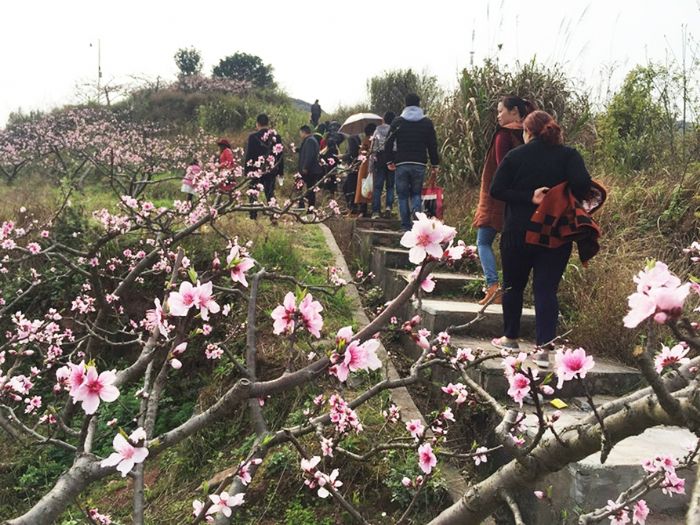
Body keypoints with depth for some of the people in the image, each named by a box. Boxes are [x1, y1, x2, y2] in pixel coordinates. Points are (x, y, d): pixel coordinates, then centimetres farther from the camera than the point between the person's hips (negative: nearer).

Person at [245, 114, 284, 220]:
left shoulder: (253, 136, -8)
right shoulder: (276, 136, 0)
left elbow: (248, 155, -6)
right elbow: (280, 154, 3)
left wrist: (247, 171, 0)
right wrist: (280, 171, 9)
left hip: (256, 171, -2)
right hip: (271, 171, 3)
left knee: (254, 195, 7)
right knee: (270, 194, 8)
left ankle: (253, 217, 5)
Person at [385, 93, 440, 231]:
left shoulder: (397, 122, 4)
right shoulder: (427, 123, 5)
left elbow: (388, 143, 1)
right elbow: (433, 145, 5)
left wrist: (389, 161, 9)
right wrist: (435, 164, 10)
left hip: (401, 164, -1)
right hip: (419, 164, 1)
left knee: (403, 195, 6)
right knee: (416, 193, 12)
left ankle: (406, 226, 3)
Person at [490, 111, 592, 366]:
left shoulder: (515, 156, -1)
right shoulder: (568, 155, -1)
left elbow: (496, 190, -10)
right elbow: (582, 184, -17)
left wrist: (529, 198, -11)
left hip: (518, 234, 0)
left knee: (513, 285, 16)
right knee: (547, 289, 1)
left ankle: (510, 337, 27)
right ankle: (544, 348, -7)